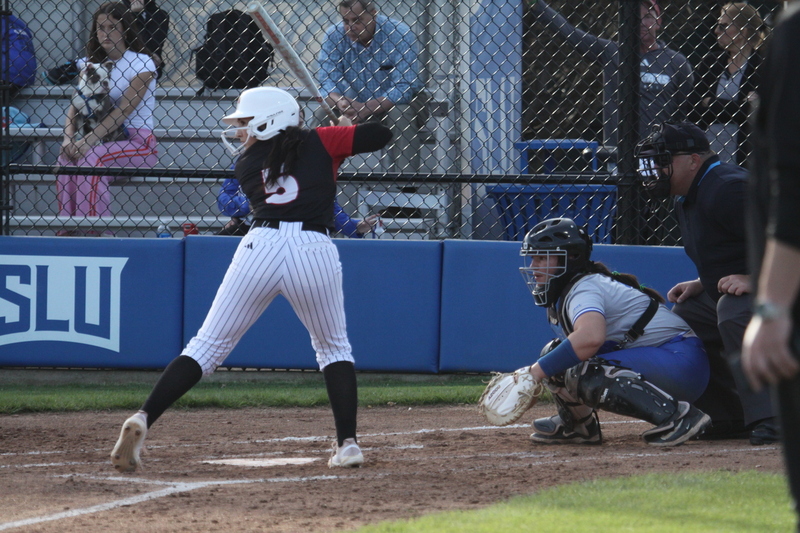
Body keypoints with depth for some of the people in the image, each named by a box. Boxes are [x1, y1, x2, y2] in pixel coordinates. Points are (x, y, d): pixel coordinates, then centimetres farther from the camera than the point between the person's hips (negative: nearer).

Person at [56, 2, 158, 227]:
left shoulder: (141, 64, -6)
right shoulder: (91, 63, 12)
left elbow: (124, 110, -16)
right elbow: (75, 105, 4)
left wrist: (88, 141, -26)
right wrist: (68, 138, -18)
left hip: (138, 143, -5)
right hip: (106, 143, 5)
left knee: (93, 157, -32)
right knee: (66, 157, -24)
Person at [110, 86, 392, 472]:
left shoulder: (247, 162, 19)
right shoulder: (321, 142, 14)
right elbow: (381, 135, 10)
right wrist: (349, 128, 31)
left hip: (260, 247, 0)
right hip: (315, 251, 0)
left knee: (207, 347, 5)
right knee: (333, 348, 22)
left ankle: (142, 420, -11)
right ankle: (347, 443, 9)